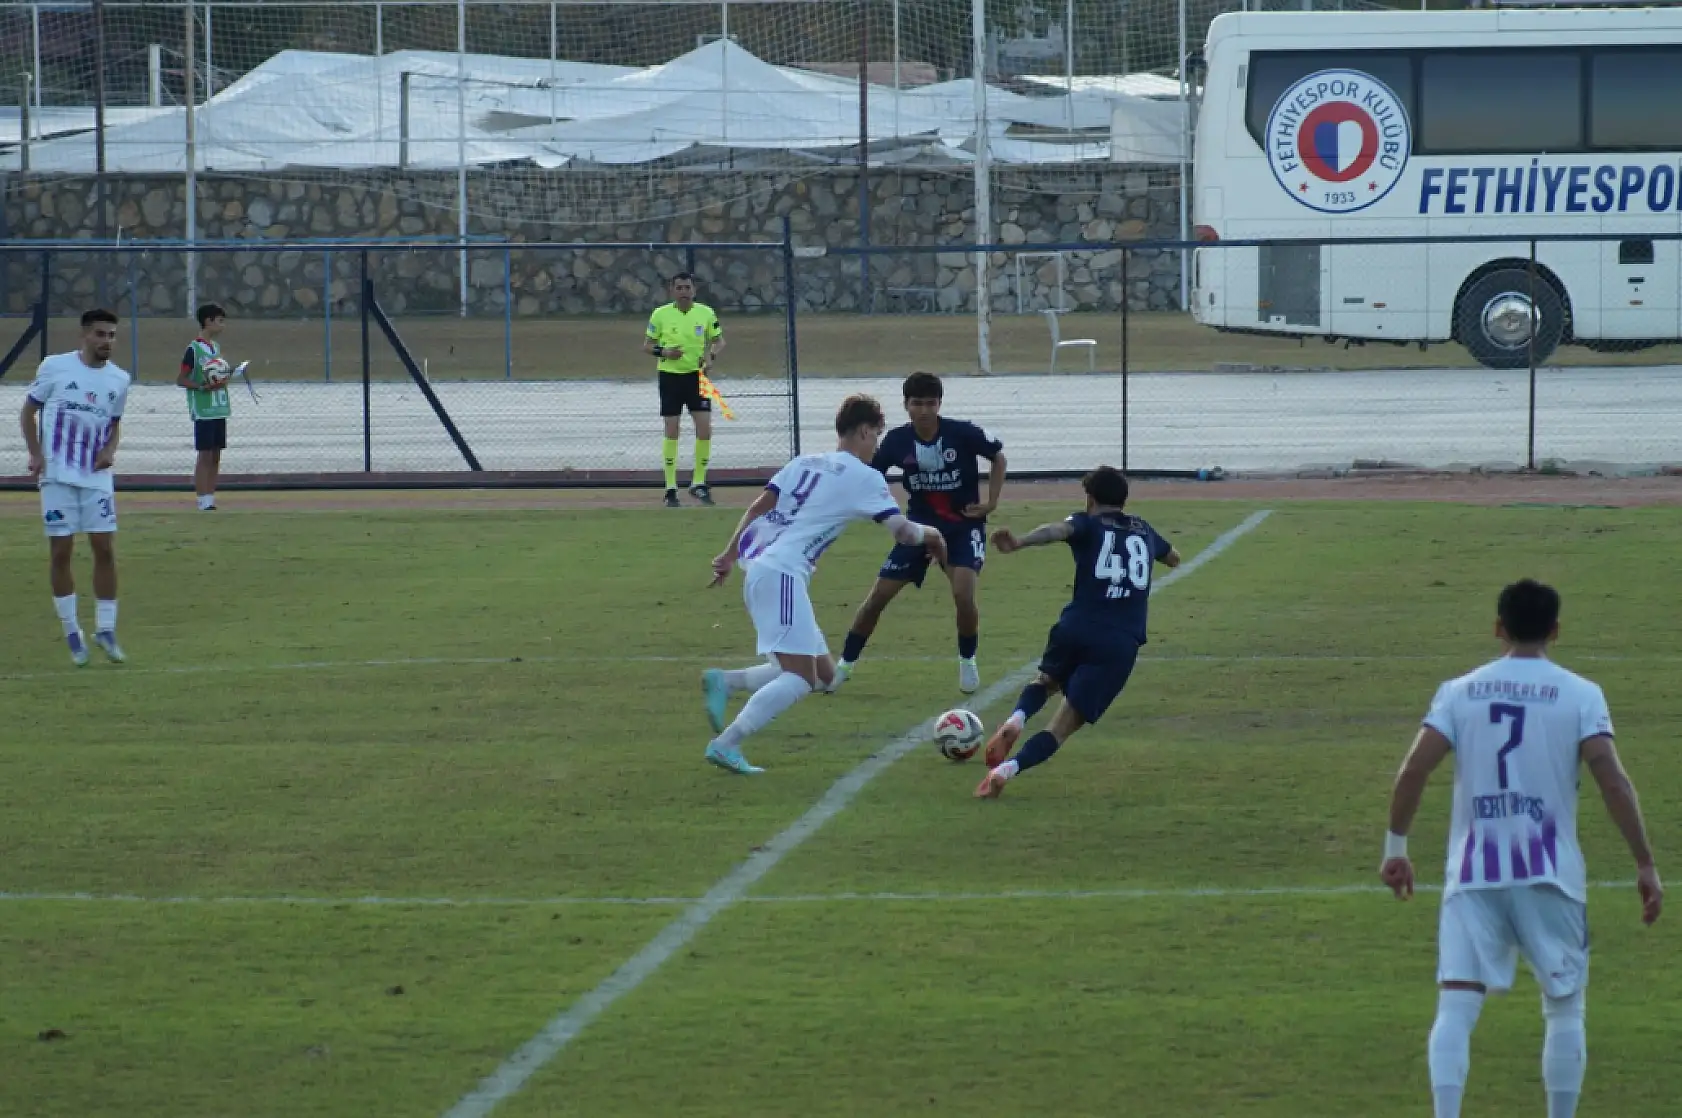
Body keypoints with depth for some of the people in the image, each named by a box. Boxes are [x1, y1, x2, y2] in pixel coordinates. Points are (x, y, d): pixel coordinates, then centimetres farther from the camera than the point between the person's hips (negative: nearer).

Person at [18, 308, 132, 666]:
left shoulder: (119, 380, 6)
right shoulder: (55, 367, -4)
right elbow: (28, 411, 4)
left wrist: (110, 449, -1)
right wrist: (35, 454, -8)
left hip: (97, 477, 3)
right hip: (57, 475, -3)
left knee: (105, 549, -2)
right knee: (61, 551, -1)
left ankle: (106, 630, 8)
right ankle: (71, 633, 10)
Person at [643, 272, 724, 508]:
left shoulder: (706, 313, 0)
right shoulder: (661, 314, -4)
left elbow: (719, 341, 9)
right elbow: (647, 345, 2)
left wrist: (711, 356, -11)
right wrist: (663, 352, -18)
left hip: (697, 375, 2)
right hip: (670, 375, -2)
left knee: (705, 428, -6)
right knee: (672, 431, -2)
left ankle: (698, 483, 9)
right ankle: (670, 489, 5)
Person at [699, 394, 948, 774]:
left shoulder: (804, 463, 19)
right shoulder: (863, 478, -1)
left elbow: (757, 507, 14)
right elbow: (903, 531, -4)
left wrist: (729, 554, 15)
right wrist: (931, 535, 16)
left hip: (758, 570, 9)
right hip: (782, 575, -9)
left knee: (822, 674, 13)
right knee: (799, 678, -14)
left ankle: (724, 682, 5)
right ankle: (725, 745, -24)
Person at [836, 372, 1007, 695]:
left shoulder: (962, 434, -18)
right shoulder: (898, 440, -12)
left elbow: (998, 457, 0)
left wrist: (992, 502, -6)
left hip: (963, 525, -3)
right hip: (920, 524, 3)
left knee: (963, 594, -24)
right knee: (878, 596, -1)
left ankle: (967, 662, 3)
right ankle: (845, 665, 17)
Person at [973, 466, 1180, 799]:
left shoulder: (1089, 525, 8)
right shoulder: (1143, 531, 20)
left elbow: (1058, 530, -17)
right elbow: (1174, 558, 43)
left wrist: (1019, 543, -37)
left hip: (1076, 628, -1)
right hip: (1121, 644, 1)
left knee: (1047, 680, 32)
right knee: (1065, 724, -2)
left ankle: (1016, 719, -1)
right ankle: (1009, 769, -28)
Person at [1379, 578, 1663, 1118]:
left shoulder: (1459, 692, 5)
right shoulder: (1580, 695, 0)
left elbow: (1413, 771, -4)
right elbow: (1613, 780, -9)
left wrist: (1395, 847, 7)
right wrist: (1645, 865, -5)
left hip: (1473, 875, 1)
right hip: (1550, 872, -1)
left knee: (1456, 1007, -4)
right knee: (1564, 1009, 14)